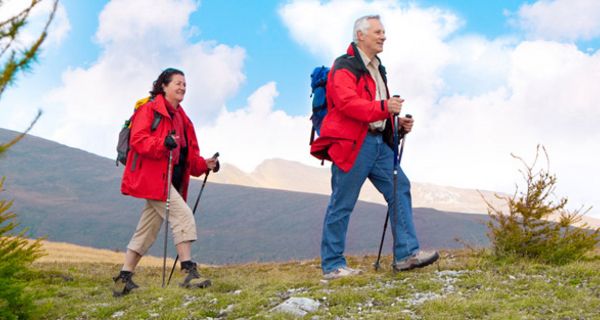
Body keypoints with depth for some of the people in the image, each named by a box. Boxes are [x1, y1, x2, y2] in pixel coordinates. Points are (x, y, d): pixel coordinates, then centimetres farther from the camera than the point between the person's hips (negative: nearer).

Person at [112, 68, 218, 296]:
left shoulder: (181, 118, 22)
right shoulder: (149, 109, -3)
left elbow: (189, 155, 21)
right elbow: (137, 140, -16)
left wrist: (204, 165, 3)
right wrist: (163, 143, -32)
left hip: (170, 180, 9)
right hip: (152, 176, -9)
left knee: (147, 231, 10)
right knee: (184, 217, -19)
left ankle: (123, 279, 15)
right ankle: (189, 272, -19)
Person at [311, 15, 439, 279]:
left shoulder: (377, 69, 23)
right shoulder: (345, 67, -7)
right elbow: (347, 103, -23)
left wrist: (398, 122, 13)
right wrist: (383, 107, -33)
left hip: (379, 142, 9)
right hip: (351, 144, -9)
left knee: (399, 189, -1)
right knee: (342, 204, -4)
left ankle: (406, 254, 1)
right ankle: (332, 265, 4)